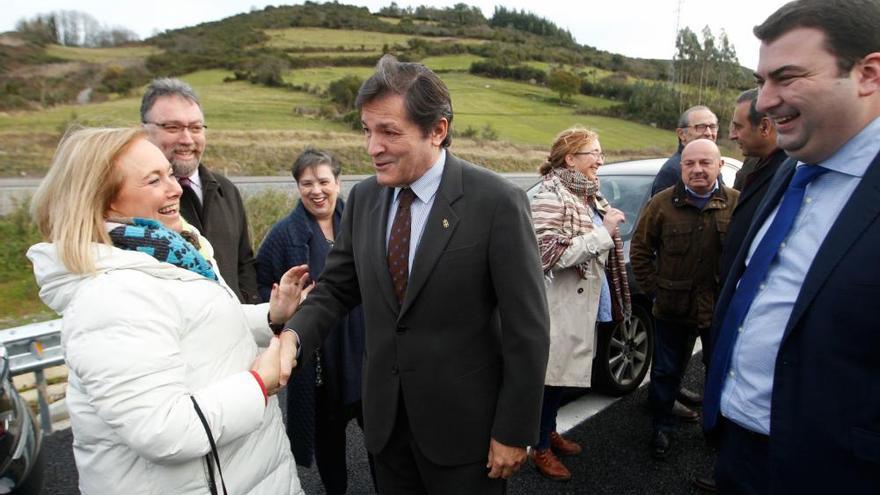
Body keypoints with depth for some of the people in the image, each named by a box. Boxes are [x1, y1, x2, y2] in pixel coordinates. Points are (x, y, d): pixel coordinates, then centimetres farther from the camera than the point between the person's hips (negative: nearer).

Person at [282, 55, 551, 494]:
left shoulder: (497, 202, -18)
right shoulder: (363, 198, -1)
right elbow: (336, 288, 5)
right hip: (385, 419, 5)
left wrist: (514, 432, -11)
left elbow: (527, 329, -14)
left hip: (464, 424, -4)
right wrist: (291, 338, -14)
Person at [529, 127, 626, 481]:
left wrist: (608, 228, 7)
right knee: (551, 375, 3)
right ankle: (540, 448, 21)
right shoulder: (550, 196, -17)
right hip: (560, 305, -9)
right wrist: (603, 233, -22)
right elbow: (551, 254, -26)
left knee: (563, 372, 19)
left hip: (583, 301, 9)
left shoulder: (588, 195, 12)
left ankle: (550, 432, 37)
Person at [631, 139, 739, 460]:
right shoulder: (662, 204, -4)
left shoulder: (738, 204, -4)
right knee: (666, 372, 12)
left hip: (721, 310, 1)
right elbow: (640, 250, 1)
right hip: (673, 309, 0)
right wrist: (654, 289, -3)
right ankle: (662, 428, 32)